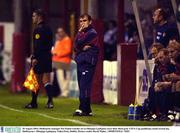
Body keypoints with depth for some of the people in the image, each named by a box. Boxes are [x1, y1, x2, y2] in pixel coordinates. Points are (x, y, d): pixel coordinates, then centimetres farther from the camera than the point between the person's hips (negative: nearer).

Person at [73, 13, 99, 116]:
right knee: (82, 86, 8)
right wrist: (82, 48, -7)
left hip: (88, 62, -9)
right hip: (80, 62, 9)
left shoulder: (91, 33, -7)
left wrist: (79, 32, -1)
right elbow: (76, 48, 12)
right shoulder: (83, 33, 21)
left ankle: (83, 109, -19)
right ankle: (87, 110, 11)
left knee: (84, 86, -15)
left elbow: (78, 44, -14)